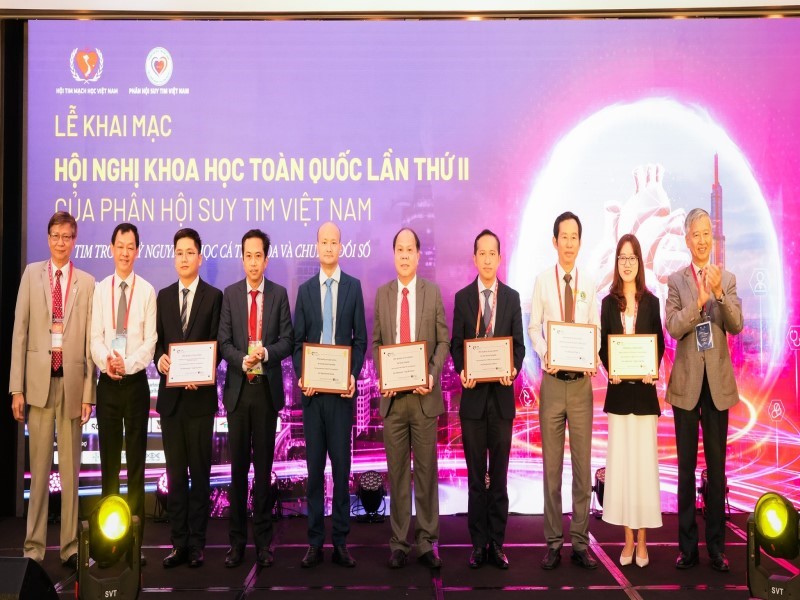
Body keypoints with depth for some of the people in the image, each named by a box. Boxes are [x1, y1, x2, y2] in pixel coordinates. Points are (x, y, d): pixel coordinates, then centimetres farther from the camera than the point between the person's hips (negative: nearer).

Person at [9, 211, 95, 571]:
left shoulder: (87, 282, 5)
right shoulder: (31, 274, 7)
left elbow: (90, 339, 3)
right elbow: (20, 331, 3)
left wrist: (88, 392, -2)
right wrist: (16, 388, -3)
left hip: (72, 380, 0)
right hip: (38, 379, 0)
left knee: (70, 468, 6)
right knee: (38, 467, 4)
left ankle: (69, 546, 14)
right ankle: (34, 546, 12)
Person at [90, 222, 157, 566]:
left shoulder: (147, 291, -1)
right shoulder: (100, 289, 6)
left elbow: (150, 341, -5)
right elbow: (95, 337, 1)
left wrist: (127, 364, -19)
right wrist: (106, 360, -17)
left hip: (136, 382, -2)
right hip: (107, 383, 2)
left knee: (136, 460, 5)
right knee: (109, 459, 8)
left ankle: (136, 537, 11)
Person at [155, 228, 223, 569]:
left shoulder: (213, 296, -1)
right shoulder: (163, 296, 12)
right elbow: (158, 340, 12)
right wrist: (160, 358, -9)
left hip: (200, 395, -4)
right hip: (170, 394, 4)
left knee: (200, 472, 3)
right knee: (175, 472, 8)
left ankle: (197, 544, 11)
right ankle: (179, 543, 16)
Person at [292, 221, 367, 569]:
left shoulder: (354, 286, 6)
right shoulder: (305, 289, 11)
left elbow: (361, 339, 4)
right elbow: (297, 340, 9)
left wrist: (354, 376, -9)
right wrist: (300, 377, -6)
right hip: (312, 388, 2)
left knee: (341, 464, 2)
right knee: (314, 465, 6)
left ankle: (341, 542, 11)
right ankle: (315, 542, 13)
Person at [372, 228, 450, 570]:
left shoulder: (433, 291, 4)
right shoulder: (382, 294, 9)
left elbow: (443, 340, 3)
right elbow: (376, 342, 10)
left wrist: (433, 374, -12)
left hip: (424, 394, -1)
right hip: (393, 395, 1)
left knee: (426, 470, 4)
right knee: (397, 471, 7)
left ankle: (427, 542, 13)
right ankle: (399, 542, 15)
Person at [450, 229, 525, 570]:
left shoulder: (512, 297, 6)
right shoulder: (462, 297, 4)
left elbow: (518, 344, 5)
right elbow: (455, 345, 4)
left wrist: (514, 370, -13)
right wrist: (461, 371, -13)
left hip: (502, 395, 0)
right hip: (473, 394, 0)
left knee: (499, 475, 7)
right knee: (475, 475, 6)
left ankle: (497, 544, 15)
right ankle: (478, 544, 15)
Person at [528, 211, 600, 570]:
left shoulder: (589, 284, 7)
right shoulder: (542, 281, 2)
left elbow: (595, 330, 7)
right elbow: (533, 327, 1)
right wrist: (545, 356, -16)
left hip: (581, 381, 2)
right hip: (552, 379, -2)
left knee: (583, 463, 5)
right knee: (551, 463, 3)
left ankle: (580, 543, 14)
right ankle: (553, 541, 13)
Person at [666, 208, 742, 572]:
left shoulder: (727, 279, 4)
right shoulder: (676, 281, 1)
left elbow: (737, 326, -7)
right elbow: (672, 327, -10)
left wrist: (719, 293, -22)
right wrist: (698, 302, -25)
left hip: (718, 381, 1)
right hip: (687, 382, -1)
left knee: (717, 466, 6)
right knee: (686, 466, 6)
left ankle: (717, 546, 15)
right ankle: (687, 546, 14)